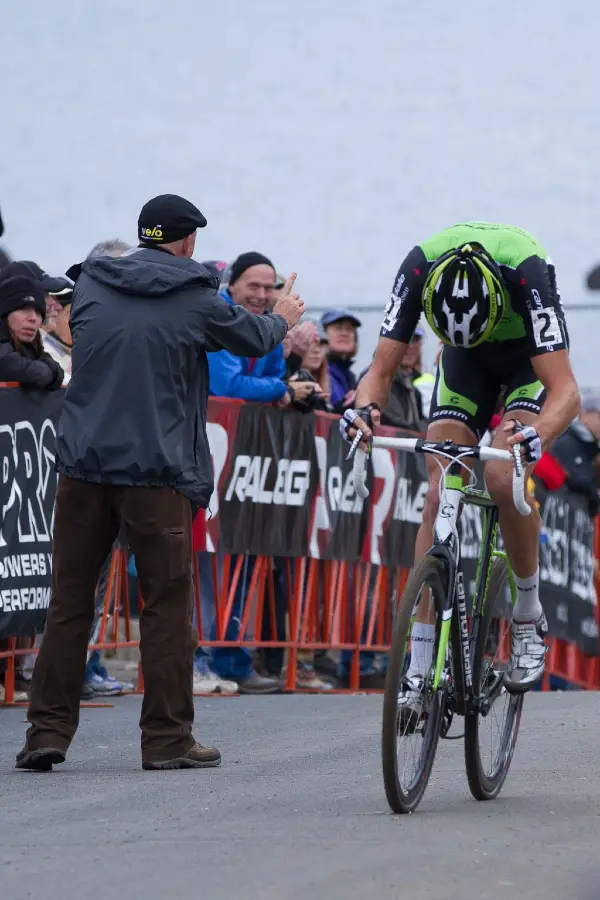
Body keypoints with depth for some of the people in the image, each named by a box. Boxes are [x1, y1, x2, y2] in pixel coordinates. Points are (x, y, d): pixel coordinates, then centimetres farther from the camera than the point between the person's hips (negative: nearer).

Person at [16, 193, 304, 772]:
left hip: (82, 465, 3)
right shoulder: (195, 301, -3)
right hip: (157, 471, -3)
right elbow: (254, 339, 14)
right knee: (167, 605, 5)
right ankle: (168, 739, 6)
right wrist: (282, 320, 38)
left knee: (69, 601, 7)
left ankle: (48, 731, 5)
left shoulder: (90, 285, 6)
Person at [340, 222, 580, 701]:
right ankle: (420, 669, -10)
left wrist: (536, 435, -62)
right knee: (439, 496, -12)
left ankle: (530, 616, -5)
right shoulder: (420, 268, -32)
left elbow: (566, 391, -42)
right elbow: (382, 370, -26)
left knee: (503, 478, -28)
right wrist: (365, 408, -49)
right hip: (466, 362, 3)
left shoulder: (525, 271, -40)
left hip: (529, 356, -3)